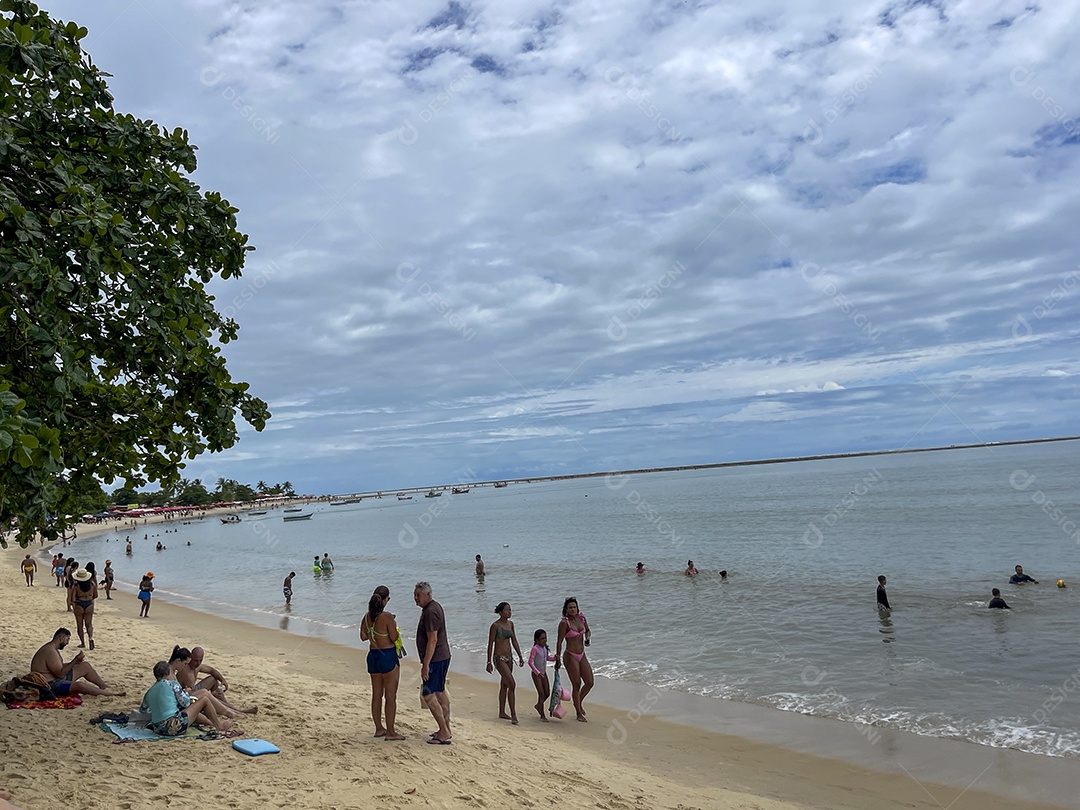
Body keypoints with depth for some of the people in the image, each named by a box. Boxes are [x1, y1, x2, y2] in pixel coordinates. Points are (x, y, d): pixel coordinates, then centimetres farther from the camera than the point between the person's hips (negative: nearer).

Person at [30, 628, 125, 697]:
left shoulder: (53, 649, 10)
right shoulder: (50, 651, -24)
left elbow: (60, 667, 16)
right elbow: (60, 674, -25)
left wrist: (75, 661, 1)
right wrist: (75, 661, -21)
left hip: (56, 679, 11)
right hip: (50, 686, -11)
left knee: (85, 666, 10)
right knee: (80, 685, -32)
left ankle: (105, 687, 15)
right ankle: (108, 693, -17)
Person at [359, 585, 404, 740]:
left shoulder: (367, 617, 1)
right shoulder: (387, 617, -20)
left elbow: (363, 637, 10)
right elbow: (394, 638, -16)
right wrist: (394, 626, 2)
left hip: (373, 656, 7)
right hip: (388, 656, -7)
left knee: (376, 694, 16)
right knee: (390, 696, 2)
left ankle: (379, 728, 25)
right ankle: (390, 732, 7)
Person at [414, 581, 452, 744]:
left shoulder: (430, 612, -20)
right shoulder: (435, 607, 13)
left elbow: (432, 640, -25)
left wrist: (425, 665, -24)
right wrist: (426, 662, 25)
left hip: (435, 659, -11)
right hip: (443, 657, 11)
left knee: (428, 694, -8)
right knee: (440, 692, 17)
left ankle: (444, 733, -5)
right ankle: (446, 729, 25)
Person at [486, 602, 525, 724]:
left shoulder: (510, 624, 7)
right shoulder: (495, 625, -13)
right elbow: (490, 644, -11)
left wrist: (520, 657, 10)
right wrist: (489, 662, -11)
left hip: (509, 658, 7)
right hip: (499, 658, -7)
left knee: (504, 685, 15)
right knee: (512, 685, -14)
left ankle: (502, 713, 25)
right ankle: (514, 715, -10)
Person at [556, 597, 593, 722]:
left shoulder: (581, 617, 2)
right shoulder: (564, 623, -16)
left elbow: (588, 631, 18)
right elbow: (559, 642, -12)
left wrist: (588, 638, -4)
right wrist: (557, 658, -10)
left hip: (582, 655, 6)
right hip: (570, 656, -6)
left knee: (589, 683, 7)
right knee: (577, 685, 0)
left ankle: (578, 703, 34)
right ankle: (579, 714, 16)